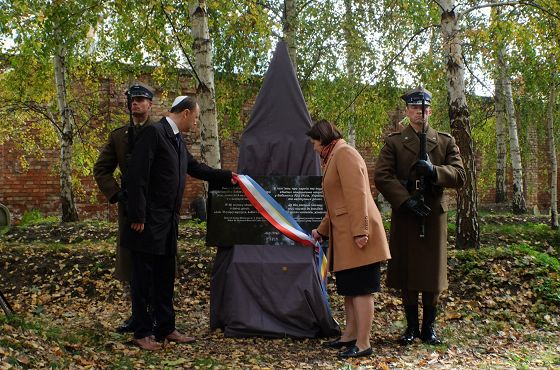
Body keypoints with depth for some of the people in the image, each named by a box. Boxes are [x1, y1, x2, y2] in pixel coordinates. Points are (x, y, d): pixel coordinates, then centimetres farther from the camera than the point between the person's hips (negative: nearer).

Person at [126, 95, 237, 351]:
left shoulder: (178, 140, 13)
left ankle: (165, 327, 24)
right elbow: (137, 175, -18)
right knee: (144, 277, 2)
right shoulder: (154, 132, -14)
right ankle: (143, 332, 11)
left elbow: (194, 167, 27)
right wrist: (137, 217, -20)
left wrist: (227, 176, 28)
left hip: (169, 222, 9)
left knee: (165, 277, 15)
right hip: (149, 222, -9)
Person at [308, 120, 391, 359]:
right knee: (348, 288, 15)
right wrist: (321, 231, 30)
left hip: (357, 235, -10)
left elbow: (357, 194, -19)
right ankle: (350, 336, 24)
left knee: (360, 289, -6)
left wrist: (360, 231, -25)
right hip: (344, 236, 10)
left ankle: (363, 344, -1)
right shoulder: (333, 158, 23)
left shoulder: (345, 153, -9)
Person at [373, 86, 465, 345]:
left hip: (434, 215, 1)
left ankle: (428, 327, 18)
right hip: (404, 216, -1)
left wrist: (433, 170, -17)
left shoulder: (446, 141, 9)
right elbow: (381, 176, -4)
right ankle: (411, 327, 17)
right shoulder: (394, 142, 5)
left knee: (433, 273, 5)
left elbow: (459, 176, 1)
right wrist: (406, 200, -15)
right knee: (406, 272, 4)